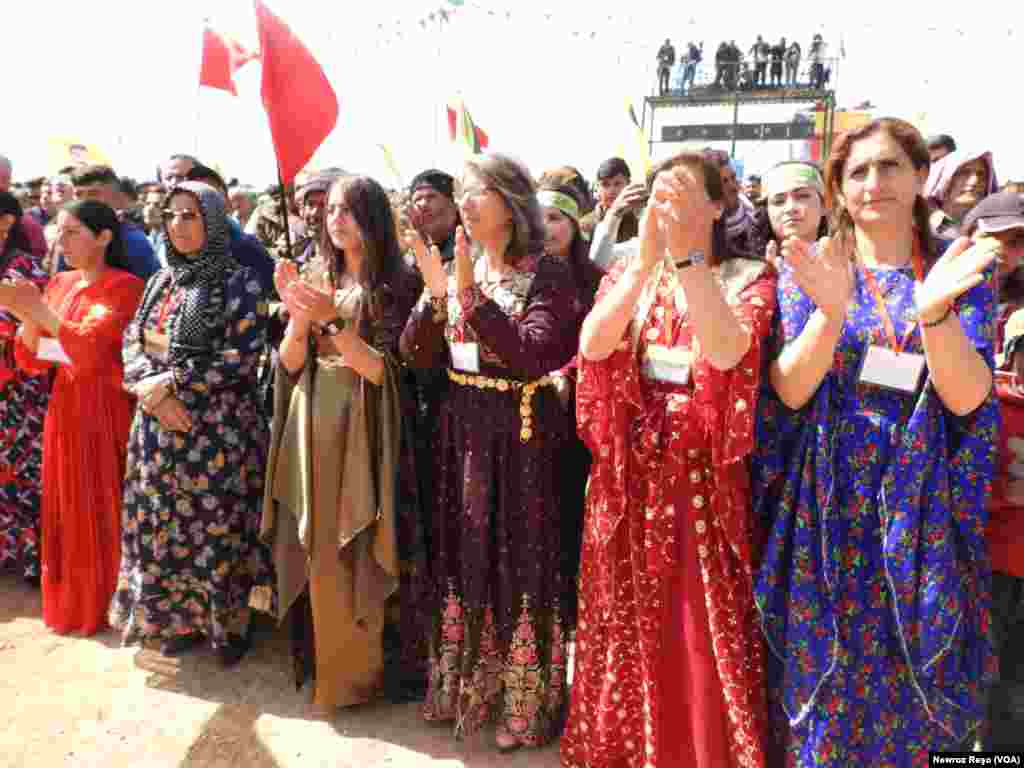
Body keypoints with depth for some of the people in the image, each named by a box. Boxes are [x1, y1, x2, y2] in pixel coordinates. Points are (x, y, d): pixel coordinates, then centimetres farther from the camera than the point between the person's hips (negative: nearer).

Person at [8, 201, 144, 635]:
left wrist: (39, 309, -20)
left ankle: (107, 604, 21)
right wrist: (27, 315, -10)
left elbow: (89, 350, -22)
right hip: (63, 410, 6)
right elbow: (32, 361, 6)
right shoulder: (58, 284, 10)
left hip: (105, 412, -6)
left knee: (102, 508, 3)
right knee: (67, 511, 15)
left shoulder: (124, 286, -10)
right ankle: (69, 603, 31)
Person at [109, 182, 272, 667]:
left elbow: (241, 356, -16)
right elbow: (131, 343, 9)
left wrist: (170, 382, -15)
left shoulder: (239, 282, -7)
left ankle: (229, 622, 21)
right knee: (166, 527, 11)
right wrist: (151, 390, -11)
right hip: (159, 425, 6)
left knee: (218, 526, 2)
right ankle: (181, 618, 29)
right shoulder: (161, 281, 12)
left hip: (219, 426, -6)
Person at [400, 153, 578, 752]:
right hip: (461, 431, 6)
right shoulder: (459, 270, 8)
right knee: (464, 560, 15)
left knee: (517, 562, 4)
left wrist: (470, 295, -23)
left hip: (520, 437, -6)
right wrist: (436, 295, -13)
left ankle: (525, 702, 24)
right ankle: (464, 685, 34)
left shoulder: (547, 275, -9)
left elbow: (531, 357, -23)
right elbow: (416, 356, 2)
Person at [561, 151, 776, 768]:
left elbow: (727, 351, -24)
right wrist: (647, 257, -25)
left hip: (704, 475, -3)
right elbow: (592, 344, -15)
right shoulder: (629, 273, 5)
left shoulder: (750, 277, -3)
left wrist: (686, 255, -30)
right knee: (632, 624, 14)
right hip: (630, 473, 3)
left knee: (703, 628, 5)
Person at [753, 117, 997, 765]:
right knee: (823, 670, 10)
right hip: (826, 498, 0)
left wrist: (934, 312, -29)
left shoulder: (960, 270, 0)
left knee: (907, 676, 12)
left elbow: (967, 398, -12)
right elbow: (789, 392, -10)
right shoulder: (809, 268, 0)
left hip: (921, 503, 1)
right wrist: (831, 310, -26)